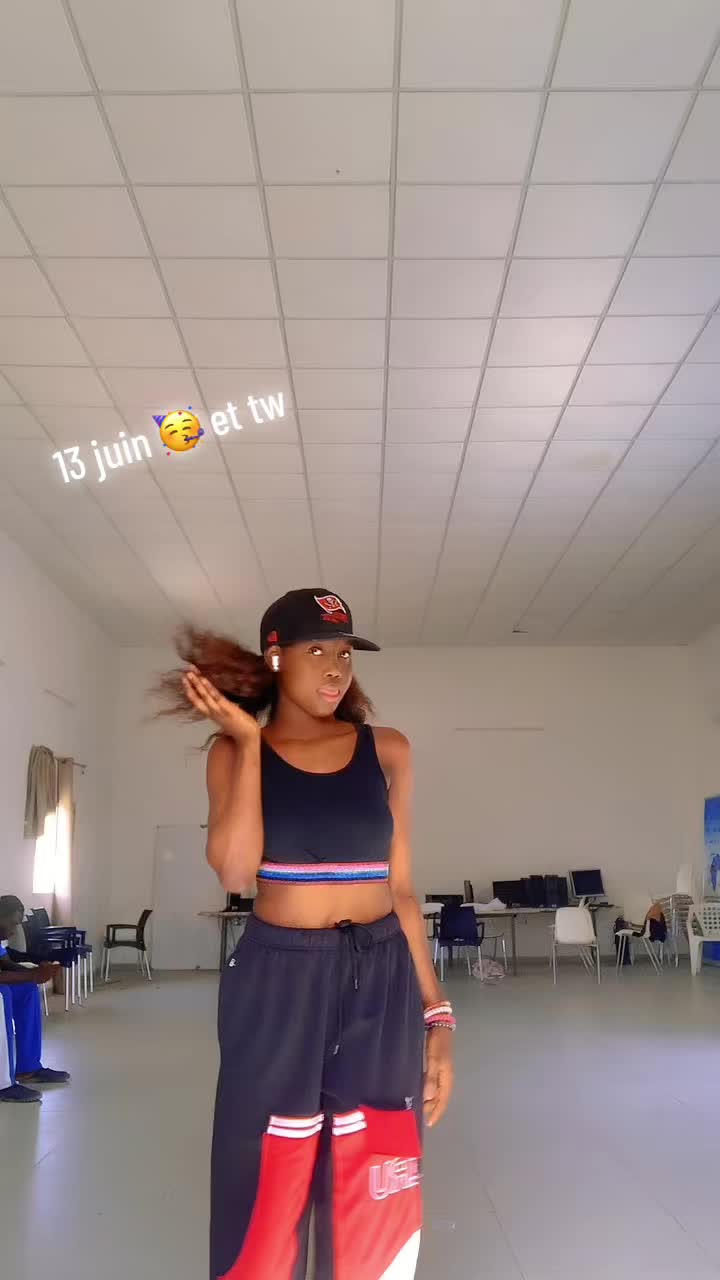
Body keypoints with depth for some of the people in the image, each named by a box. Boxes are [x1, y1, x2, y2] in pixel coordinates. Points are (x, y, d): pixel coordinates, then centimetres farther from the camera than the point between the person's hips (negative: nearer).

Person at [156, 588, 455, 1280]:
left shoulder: (386, 751, 4)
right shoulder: (233, 752, 1)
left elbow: (400, 891, 7)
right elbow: (236, 871, -15)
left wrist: (436, 1014, 2)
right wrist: (249, 740, -12)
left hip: (380, 986, 2)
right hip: (275, 984, -1)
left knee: (375, 1219, 6)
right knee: (265, 1206, 5)